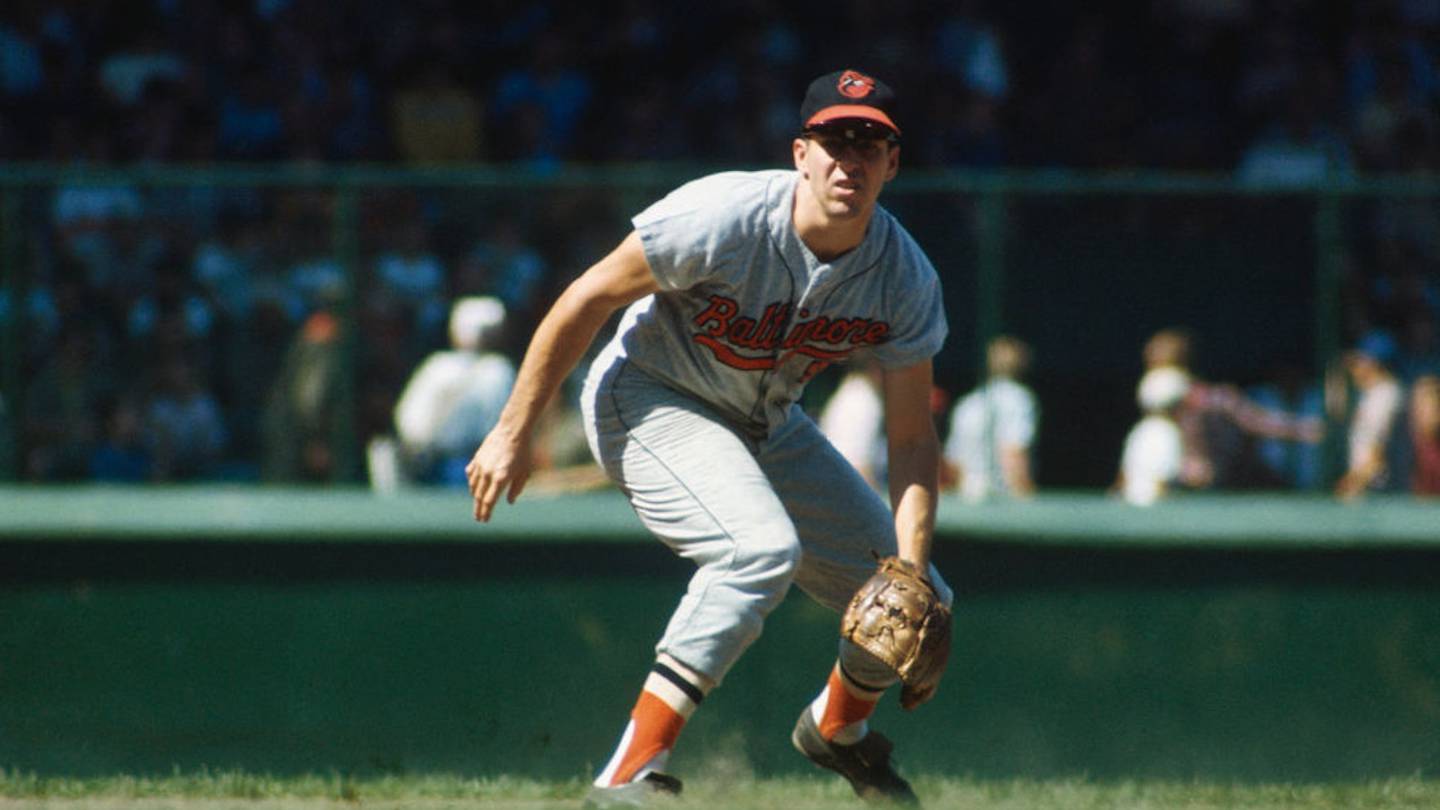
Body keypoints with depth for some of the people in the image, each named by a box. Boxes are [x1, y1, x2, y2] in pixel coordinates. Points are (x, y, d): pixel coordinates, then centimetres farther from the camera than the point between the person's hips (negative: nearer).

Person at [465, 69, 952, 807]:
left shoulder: (905, 277, -14)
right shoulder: (724, 219, -29)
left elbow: (912, 437, -10)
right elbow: (591, 298, -19)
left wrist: (910, 572, -24)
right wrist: (512, 433, -16)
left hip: (766, 427, 6)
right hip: (650, 402, -6)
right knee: (762, 547, -35)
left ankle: (838, 729, 41)